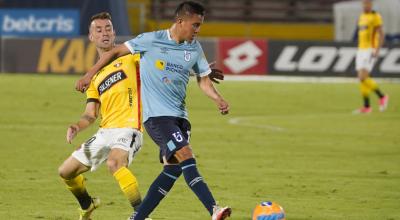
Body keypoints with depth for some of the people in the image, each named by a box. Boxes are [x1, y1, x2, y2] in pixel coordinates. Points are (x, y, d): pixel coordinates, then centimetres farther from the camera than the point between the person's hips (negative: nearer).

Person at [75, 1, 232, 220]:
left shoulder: (194, 49, 9)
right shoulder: (152, 40, -6)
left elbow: (203, 79, 18)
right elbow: (116, 52, 4)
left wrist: (218, 99, -1)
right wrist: (90, 75, 6)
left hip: (179, 116, 6)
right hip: (156, 114, -6)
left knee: (173, 168, -2)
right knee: (186, 157, -21)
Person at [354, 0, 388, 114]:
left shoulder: (375, 17, -11)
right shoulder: (362, 17, 16)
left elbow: (381, 35, -15)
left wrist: (377, 51, -23)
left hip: (371, 51, -9)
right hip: (361, 50, 9)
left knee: (363, 78, -17)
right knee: (362, 79, 4)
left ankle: (381, 96, -3)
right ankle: (366, 107, 7)